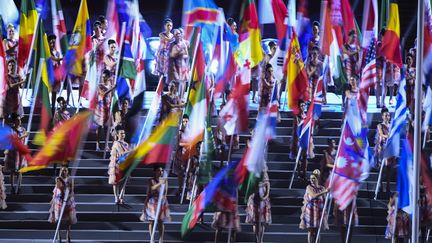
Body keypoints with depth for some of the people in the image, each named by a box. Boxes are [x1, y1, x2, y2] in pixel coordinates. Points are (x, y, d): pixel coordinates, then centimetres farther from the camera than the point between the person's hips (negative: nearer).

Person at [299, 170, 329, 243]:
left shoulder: (322, 188, 7)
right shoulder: (309, 187, -4)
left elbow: (324, 200, 13)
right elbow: (314, 196, -20)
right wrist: (324, 192, -29)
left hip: (319, 211, 3)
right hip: (310, 211, -3)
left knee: (317, 231, 3)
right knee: (310, 230, -3)